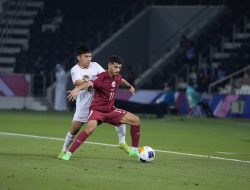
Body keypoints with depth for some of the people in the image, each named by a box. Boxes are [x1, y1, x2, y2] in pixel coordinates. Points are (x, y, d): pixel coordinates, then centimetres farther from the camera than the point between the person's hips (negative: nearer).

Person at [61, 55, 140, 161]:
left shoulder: (117, 77, 2)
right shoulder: (101, 77, -21)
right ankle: (68, 153, -26)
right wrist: (77, 89, -61)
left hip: (110, 110, 7)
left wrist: (130, 86, 50)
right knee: (90, 128, -35)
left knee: (136, 120, 2)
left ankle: (134, 150, 15)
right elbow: (89, 83, -41)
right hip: (97, 109, -7)